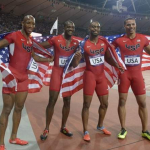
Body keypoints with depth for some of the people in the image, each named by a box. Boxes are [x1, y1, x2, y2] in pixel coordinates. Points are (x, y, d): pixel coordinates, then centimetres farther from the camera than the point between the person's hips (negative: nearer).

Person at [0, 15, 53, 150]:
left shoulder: (31, 40, 11)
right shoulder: (14, 35, -9)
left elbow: (35, 57, 18)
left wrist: (49, 60, 9)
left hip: (24, 77, 7)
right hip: (11, 76, -7)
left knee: (19, 108, 14)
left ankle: (13, 138, 31)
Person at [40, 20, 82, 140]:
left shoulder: (76, 43, 4)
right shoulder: (55, 39, -6)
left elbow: (74, 64, 2)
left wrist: (77, 58, -16)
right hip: (57, 72, -4)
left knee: (67, 101, 8)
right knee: (52, 101, -2)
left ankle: (63, 127, 25)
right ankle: (46, 129, 13)